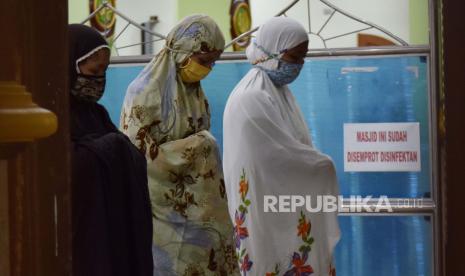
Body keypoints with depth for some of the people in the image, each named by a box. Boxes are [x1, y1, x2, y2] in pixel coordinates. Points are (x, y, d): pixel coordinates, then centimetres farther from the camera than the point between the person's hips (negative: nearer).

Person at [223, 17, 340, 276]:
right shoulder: (251, 100, -19)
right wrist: (326, 165, -4)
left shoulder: (280, 92, 10)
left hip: (288, 210, 9)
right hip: (268, 214, -9)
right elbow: (284, 154, -18)